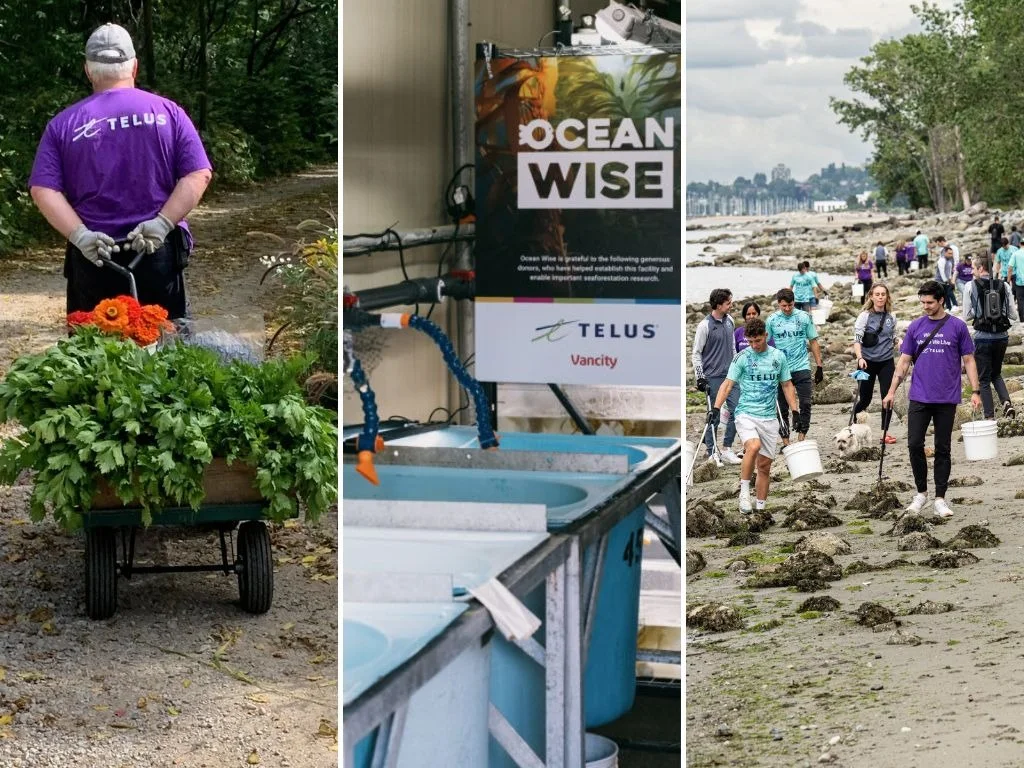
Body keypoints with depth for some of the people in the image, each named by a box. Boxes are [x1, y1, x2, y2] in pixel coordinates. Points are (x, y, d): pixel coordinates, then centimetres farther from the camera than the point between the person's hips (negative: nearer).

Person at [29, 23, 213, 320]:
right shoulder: (168, 112, 4)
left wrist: (80, 235, -12)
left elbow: (43, 190, -6)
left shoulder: (63, 124, 5)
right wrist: (162, 223, -12)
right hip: (159, 253, 0)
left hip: (92, 259, 0)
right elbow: (198, 175, -6)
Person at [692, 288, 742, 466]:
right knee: (714, 416, -1)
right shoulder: (705, 326, -11)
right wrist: (700, 377, -11)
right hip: (713, 378, -6)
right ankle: (712, 453, 10)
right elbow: (696, 353, -7)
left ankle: (727, 450, 14)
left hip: (731, 375, 6)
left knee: (736, 411, 3)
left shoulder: (730, 321, 8)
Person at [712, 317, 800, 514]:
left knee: (765, 465, 5)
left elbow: (787, 385, 16)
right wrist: (716, 408, -17)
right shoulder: (742, 357, -2)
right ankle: (744, 492, -20)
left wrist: (795, 411, 10)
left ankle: (760, 508, 14)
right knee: (753, 446, -31)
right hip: (746, 414, -4)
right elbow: (728, 384, -4)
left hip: (769, 418, 4)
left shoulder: (778, 356, 8)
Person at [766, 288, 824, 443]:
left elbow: (813, 342, 7)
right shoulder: (772, 320, 1)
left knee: (805, 404, -8)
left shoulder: (804, 317, 1)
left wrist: (819, 367, 5)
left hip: (802, 367, 0)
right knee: (783, 407, 5)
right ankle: (786, 443, 13)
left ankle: (801, 438, -1)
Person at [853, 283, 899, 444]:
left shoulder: (891, 317, 5)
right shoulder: (865, 316, -7)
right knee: (865, 399, 4)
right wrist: (860, 358, -27)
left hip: (886, 362, 3)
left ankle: (885, 431, 5)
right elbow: (857, 340, -13)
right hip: (868, 362, -3)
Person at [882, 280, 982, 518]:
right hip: (919, 398, 2)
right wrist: (892, 391, 3)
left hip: (947, 399, -2)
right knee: (914, 444, -4)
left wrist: (975, 392, -6)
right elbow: (904, 361, 9)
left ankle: (940, 499, 10)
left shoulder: (957, 326, -1)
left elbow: (968, 361, 2)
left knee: (943, 449, 4)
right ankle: (921, 492, 13)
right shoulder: (916, 327, 6)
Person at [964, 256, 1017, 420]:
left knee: (984, 379, 7)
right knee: (996, 374, 22)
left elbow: (967, 316, -5)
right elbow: (1012, 314, 2)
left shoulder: (971, 286, -8)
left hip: (982, 337, -3)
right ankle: (1006, 402, -1)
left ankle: (990, 416, 4)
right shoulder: (1004, 286, 0)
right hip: (1002, 336, 3)